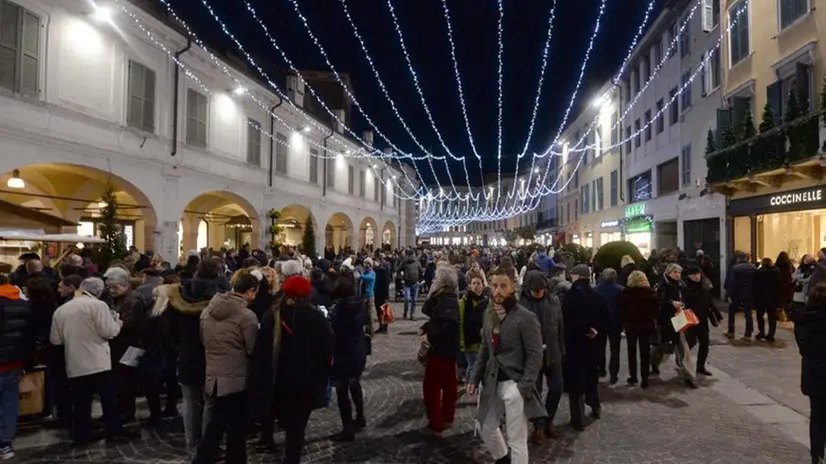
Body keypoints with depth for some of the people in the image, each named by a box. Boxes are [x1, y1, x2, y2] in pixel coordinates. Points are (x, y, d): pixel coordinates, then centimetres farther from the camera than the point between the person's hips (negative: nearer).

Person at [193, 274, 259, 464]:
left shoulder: (207, 311, 3)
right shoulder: (247, 315, -19)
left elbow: (204, 341, 16)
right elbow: (254, 350, -15)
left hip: (213, 377, 7)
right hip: (237, 379, -6)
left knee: (216, 423, 21)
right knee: (236, 430, 8)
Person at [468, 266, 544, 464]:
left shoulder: (526, 318, -13)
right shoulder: (489, 314, 7)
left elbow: (535, 355, -13)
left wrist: (524, 387, -18)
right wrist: (475, 378, 8)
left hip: (514, 383, -7)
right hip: (493, 382, 7)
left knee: (517, 441, 3)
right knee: (487, 427, 22)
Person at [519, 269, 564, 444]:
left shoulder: (554, 301, -2)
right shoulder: (521, 304, -15)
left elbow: (560, 327, 5)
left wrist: (562, 350, 8)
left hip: (552, 353, 4)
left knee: (556, 389, 11)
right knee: (535, 391, 7)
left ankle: (548, 421, 33)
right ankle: (539, 426, 25)